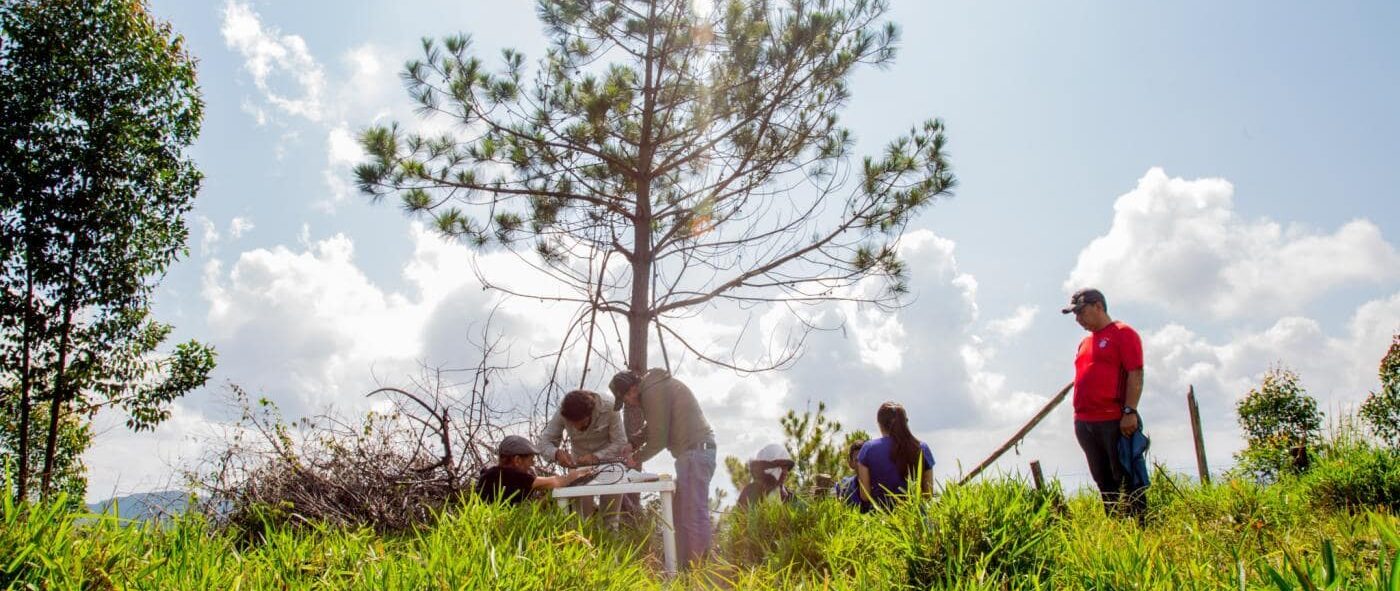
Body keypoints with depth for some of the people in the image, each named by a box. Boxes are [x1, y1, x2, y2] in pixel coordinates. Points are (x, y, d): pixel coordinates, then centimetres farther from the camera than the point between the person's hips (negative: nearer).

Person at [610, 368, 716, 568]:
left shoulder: (653, 392, -14)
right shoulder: (653, 385, 18)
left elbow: (658, 439, -14)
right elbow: (652, 428, 28)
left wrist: (637, 458, 1)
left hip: (694, 452, -11)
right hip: (697, 450, 11)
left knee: (694, 515, -9)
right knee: (683, 513, 13)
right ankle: (688, 565, 17)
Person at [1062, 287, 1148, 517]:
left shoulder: (1123, 333, -4)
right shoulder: (1085, 342, 19)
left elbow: (1135, 375, -12)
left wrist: (1129, 412, -19)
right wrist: (1079, 417, 19)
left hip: (1115, 421, -8)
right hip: (1085, 423, 8)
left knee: (1127, 480, -4)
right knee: (1104, 482, 11)